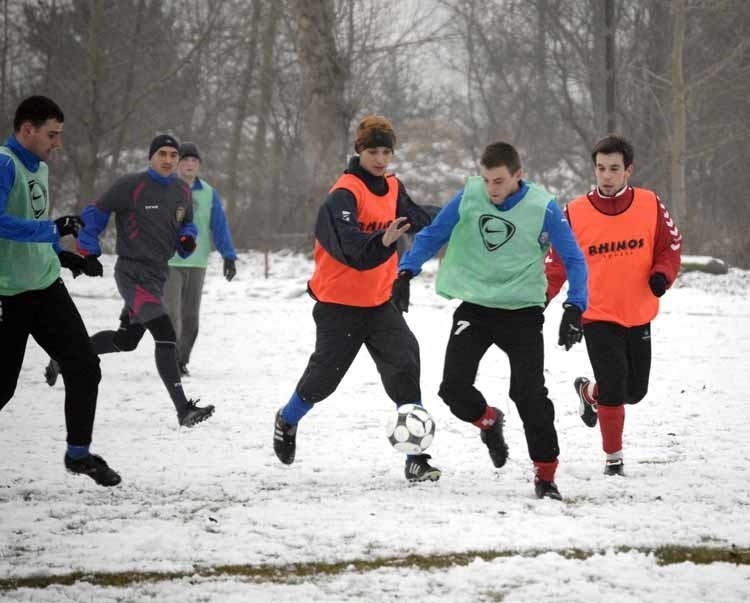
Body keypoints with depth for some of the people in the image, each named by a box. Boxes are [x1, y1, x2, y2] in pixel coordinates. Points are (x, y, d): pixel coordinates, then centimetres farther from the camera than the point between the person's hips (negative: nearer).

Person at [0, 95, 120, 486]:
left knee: (84, 366, 3)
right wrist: (53, 230, -29)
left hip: (46, 287, 8)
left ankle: (78, 454, 17)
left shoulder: (39, 168, 13)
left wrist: (62, 256, 16)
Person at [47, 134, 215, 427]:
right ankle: (184, 409, -23)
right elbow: (96, 213, -1)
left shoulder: (182, 192, 9)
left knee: (125, 341, 17)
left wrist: (188, 239, 0)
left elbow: (187, 224, 23)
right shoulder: (131, 185, -10)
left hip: (158, 274, 8)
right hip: (132, 271, -8)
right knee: (165, 335, -19)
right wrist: (88, 250, -3)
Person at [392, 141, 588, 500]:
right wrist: (405, 273, -9)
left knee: (529, 394, -10)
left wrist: (574, 308, -19)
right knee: (454, 388, -6)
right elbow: (432, 236, 4)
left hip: (522, 311, -3)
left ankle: (546, 475, 4)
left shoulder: (543, 208, -13)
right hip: (474, 306, 3)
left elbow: (573, 259, -8)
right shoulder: (468, 197, -6)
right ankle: (488, 421, 29)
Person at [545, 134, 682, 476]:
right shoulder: (575, 213, -8)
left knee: (635, 390, 12)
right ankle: (613, 458, 7)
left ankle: (588, 392, 45)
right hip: (597, 316, -3)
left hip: (638, 316, 3)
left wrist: (662, 274, -15)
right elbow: (557, 262, -1)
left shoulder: (651, 205, -4)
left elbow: (670, 246, 4)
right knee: (614, 386, -13)